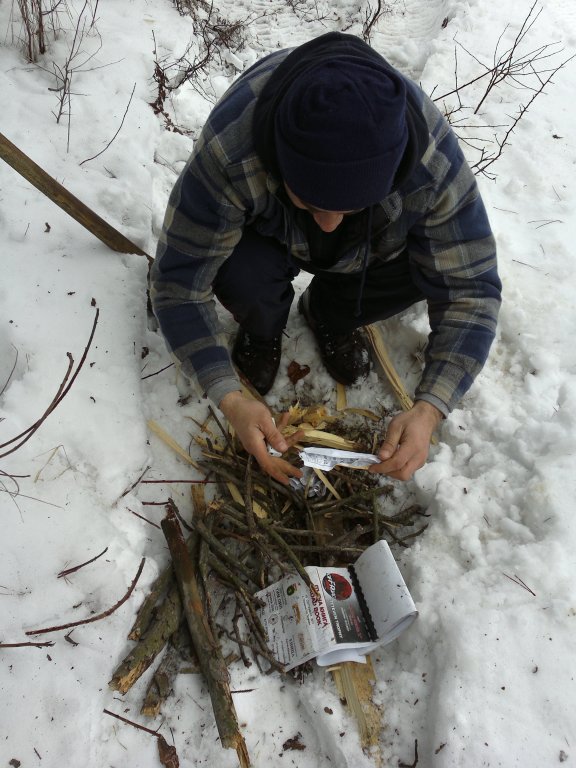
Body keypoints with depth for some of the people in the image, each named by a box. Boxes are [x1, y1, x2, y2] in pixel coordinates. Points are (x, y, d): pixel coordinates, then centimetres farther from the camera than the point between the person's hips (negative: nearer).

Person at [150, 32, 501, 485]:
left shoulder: (435, 162, -36)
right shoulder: (228, 154, -41)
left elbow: (471, 290, -29)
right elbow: (179, 282, -32)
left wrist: (428, 411, -40)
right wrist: (230, 399, -39)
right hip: (266, 232, -1)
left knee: (432, 258, -26)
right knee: (240, 276, -34)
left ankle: (331, 315, 6)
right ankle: (263, 331, 5)